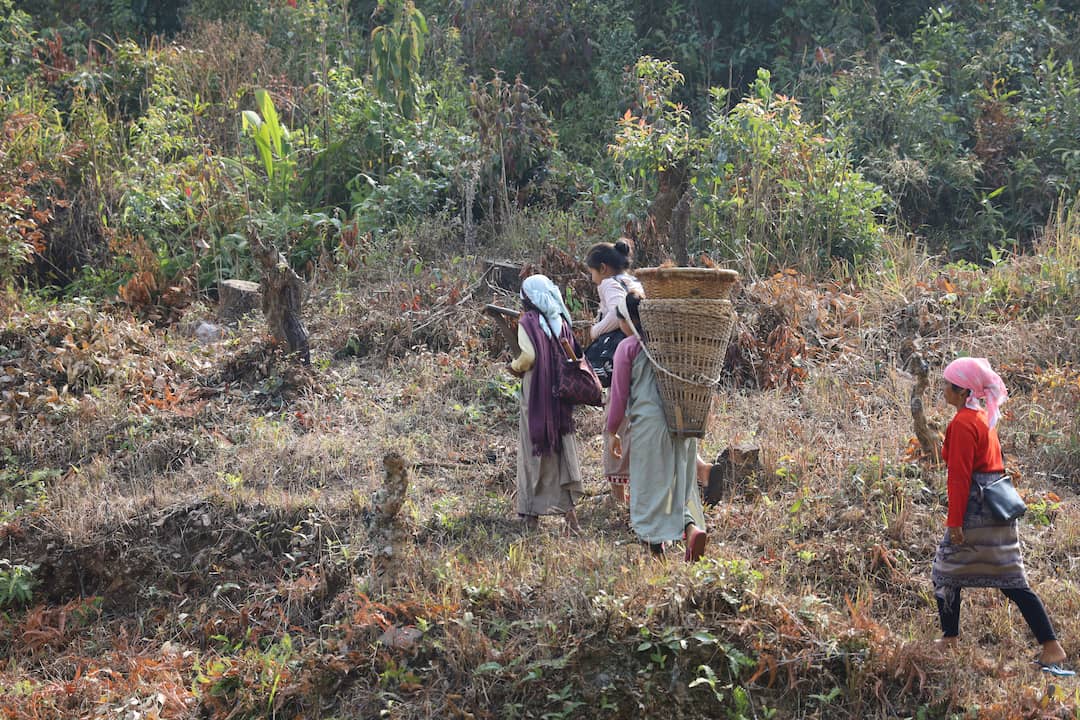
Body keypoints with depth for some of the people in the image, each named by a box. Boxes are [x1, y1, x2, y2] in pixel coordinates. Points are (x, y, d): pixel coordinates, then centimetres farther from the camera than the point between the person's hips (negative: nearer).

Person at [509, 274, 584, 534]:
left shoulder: (528, 321, -9)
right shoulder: (561, 321, 7)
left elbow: (529, 355, -18)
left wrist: (515, 366, 0)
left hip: (536, 396, -4)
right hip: (562, 396, 5)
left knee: (535, 451, 4)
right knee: (563, 449, 8)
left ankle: (533, 513, 10)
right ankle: (569, 508, 2)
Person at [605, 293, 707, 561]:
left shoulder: (628, 347, -4)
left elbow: (619, 393, -2)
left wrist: (613, 431, 8)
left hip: (649, 422, -5)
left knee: (651, 485, 3)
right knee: (679, 481, 13)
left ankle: (657, 549, 5)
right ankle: (692, 526, -12)